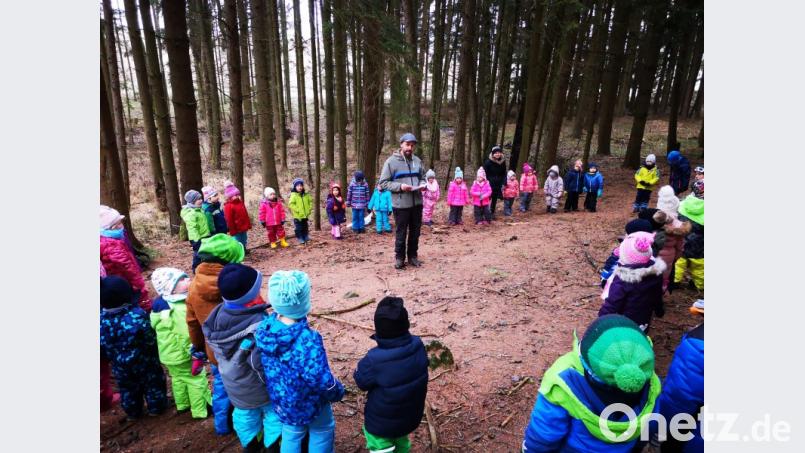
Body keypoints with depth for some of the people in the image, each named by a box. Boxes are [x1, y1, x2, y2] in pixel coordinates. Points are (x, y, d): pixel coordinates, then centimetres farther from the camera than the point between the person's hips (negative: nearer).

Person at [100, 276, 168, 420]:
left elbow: (103, 347, -5)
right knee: (152, 383, 21)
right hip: (144, 361, -3)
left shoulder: (101, 319, -19)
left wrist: (113, 357, 13)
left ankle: (133, 413, 43)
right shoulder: (137, 315, -33)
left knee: (127, 389, 26)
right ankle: (156, 407, 38)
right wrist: (155, 353, -4)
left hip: (120, 366, 4)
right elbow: (150, 340, -24)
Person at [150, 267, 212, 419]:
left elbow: (154, 327, 12)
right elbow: (188, 335, -31)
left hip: (167, 354, 9)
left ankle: (182, 404, 46)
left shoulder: (160, 306, -2)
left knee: (178, 378, 28)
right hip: (183, 354, -9)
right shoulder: (182, 309, -31)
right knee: (197, 380, 8)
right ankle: (201, 410, 20)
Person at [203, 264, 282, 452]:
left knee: (244, 414, 29)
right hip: (260, 387, -6)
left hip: (233, 385, 7)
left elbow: (215, 348, 2)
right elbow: (264, 364, -31)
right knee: (273, 414, 20)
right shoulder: (258, 325, -37)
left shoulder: (218, 315, -15)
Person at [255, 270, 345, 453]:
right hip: (308, 401, -5)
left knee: (291, 434, 30)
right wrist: (337, 392, -11)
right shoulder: (307, 340, -39)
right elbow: (320, 379, -33)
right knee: (322, 432, 24)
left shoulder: (264, 327, -18)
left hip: (281, 400, 6)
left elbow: (266, 362, -1)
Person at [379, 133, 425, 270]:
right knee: (401, 233, 6)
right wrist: (400, 186, -20)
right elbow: (383, 182, -7)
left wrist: (422, 185, -3)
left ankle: (413, 256, 28)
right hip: (401, 204, -5)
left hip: (417, 203, 5)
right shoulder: (391, 161, -6)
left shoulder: (417, 161, 9)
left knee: (415, 232, 13)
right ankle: (399, 258, 21)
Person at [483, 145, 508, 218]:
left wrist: (504, 183, 3)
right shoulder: (488, 162, -12)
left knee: (495, 199, 13)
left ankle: (492, 213, 25)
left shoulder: (503, 162, 2)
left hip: (498, 185, 5)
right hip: (489, 184, -4)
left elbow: (504, 174, 11)